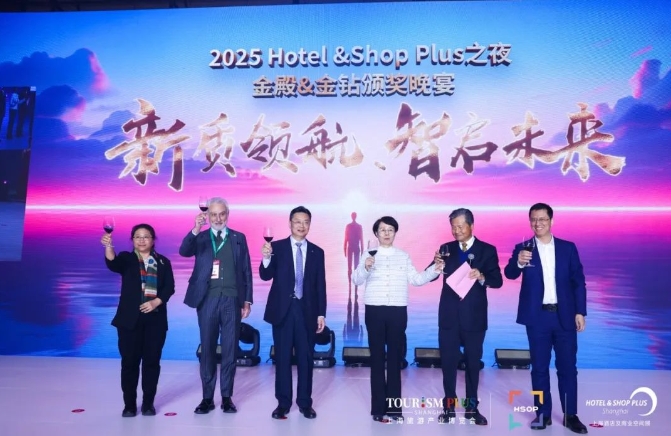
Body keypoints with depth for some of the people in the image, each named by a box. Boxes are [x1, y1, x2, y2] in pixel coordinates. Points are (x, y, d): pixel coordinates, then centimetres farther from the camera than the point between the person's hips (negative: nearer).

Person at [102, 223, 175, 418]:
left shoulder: (163, 262, 9)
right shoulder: (126, 258, 4)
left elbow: (169, 287, 2)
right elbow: (112, 263, -19)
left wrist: (156, 302, -14)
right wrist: (108, 246, -39)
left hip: (155, 318, 1)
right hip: (130, 318, -1)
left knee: (152, 361, 5)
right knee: (130, 361, 2)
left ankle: (148, 403, 17)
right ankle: (129, 404, 13)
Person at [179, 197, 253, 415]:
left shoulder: (239, 238, 9)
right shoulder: (200, 238, 7)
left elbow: (246, 270, 8)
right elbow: (184, 251, -14)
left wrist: (247, 300, 3)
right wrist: (196, 229, -28)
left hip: (232, 299, 0)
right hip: (208, 299, 0)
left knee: (230, 349, 5)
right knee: (207, 348, 5)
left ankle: (227, 397, 15)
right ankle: (207, 398, 15)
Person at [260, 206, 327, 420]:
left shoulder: (317, 252, 6)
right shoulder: (276, 247, 1)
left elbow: (320, 285, 6)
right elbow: (266, 276, -7)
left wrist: (321, 313, 1)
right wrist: (266, 258, -27)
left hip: (307, 310, 1)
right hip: (283, 309, -1)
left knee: (306, 358, 7)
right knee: (282, 357, 6)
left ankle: (305, 403, 19)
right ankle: (283, 403, 17)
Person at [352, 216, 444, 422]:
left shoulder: (404, 256, 10)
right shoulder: (369, 255, 2)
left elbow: (417, 279, 5)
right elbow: (356, 280, -6)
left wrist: (435, 270, -8)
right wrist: (365, 268, -24)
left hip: (398, 311, 2)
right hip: (375, 310, -2)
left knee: (395, 357, 6)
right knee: (377, 358, 4)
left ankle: (394, 406, 15)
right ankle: (379, 407, 11)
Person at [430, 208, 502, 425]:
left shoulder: (487, 250, -1)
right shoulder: (446, 249, 5)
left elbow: (498, 281, -7)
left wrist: (482, 277, -27)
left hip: (474, 316, -1)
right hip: (449, 315, 1)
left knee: (473, 362, 10)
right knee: (448, 361, 5)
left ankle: (472, 407, 22)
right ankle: (449, 406, 16)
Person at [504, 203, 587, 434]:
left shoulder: (568, 247, 5)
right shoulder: (522, 248, 1)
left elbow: (578, 281, 6)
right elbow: (510, 274, -14)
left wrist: (580, 311, -1)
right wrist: (518, 262, -36)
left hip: (564, 315, 1)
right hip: (537, 316, -1)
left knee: (567, 366, 7)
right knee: (539, 367, 6)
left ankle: (571, 415, 19)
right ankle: (543, 414, 16)